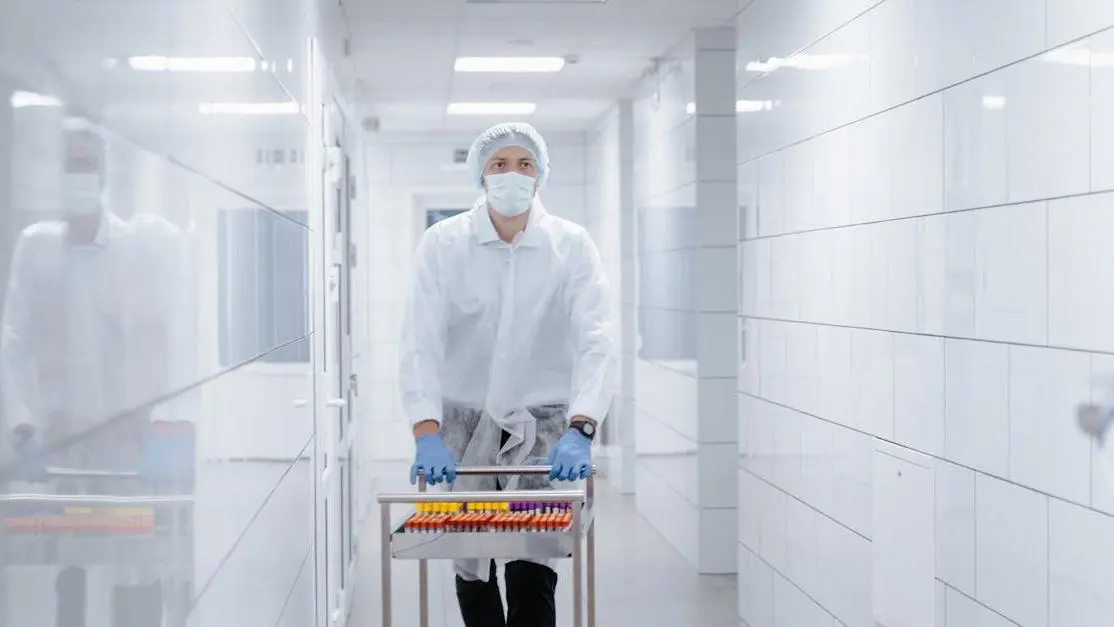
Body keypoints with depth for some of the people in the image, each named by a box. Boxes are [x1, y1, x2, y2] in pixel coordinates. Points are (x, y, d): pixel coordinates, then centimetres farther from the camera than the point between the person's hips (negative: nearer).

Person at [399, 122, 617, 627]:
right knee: (470, 570, 7)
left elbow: (596, 341, -16)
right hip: (463, 420, 1)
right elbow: (421, 341, -14)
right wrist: (427, 434, -28)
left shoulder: (572, 245, -6)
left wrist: (580, 431, -31)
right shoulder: (443, 243, -6)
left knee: (533, 576, -9)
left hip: (543, 423, -1)